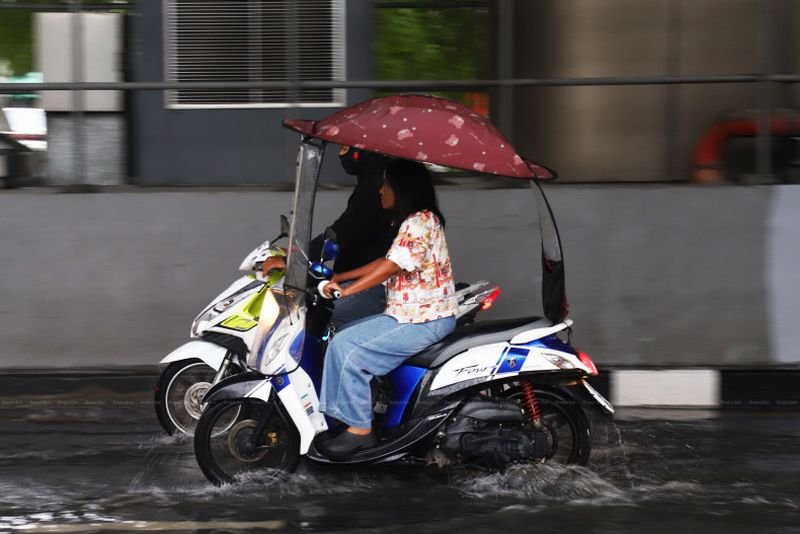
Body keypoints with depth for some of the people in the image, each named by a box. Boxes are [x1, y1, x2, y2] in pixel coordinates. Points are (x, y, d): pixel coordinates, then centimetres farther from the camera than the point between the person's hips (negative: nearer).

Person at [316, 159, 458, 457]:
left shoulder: (421, 221, -16)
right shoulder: (414, 221, 17)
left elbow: (391, 266, -22)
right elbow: (386, 263, 19)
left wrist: (347, 289, -22)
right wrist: (340, 277, 13)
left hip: (426, 320, -11)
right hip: (406, 314, 11)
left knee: (354, 354, -18)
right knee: (341, 341, 3)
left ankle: (360, 430, -10)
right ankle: (335, 416, 1)